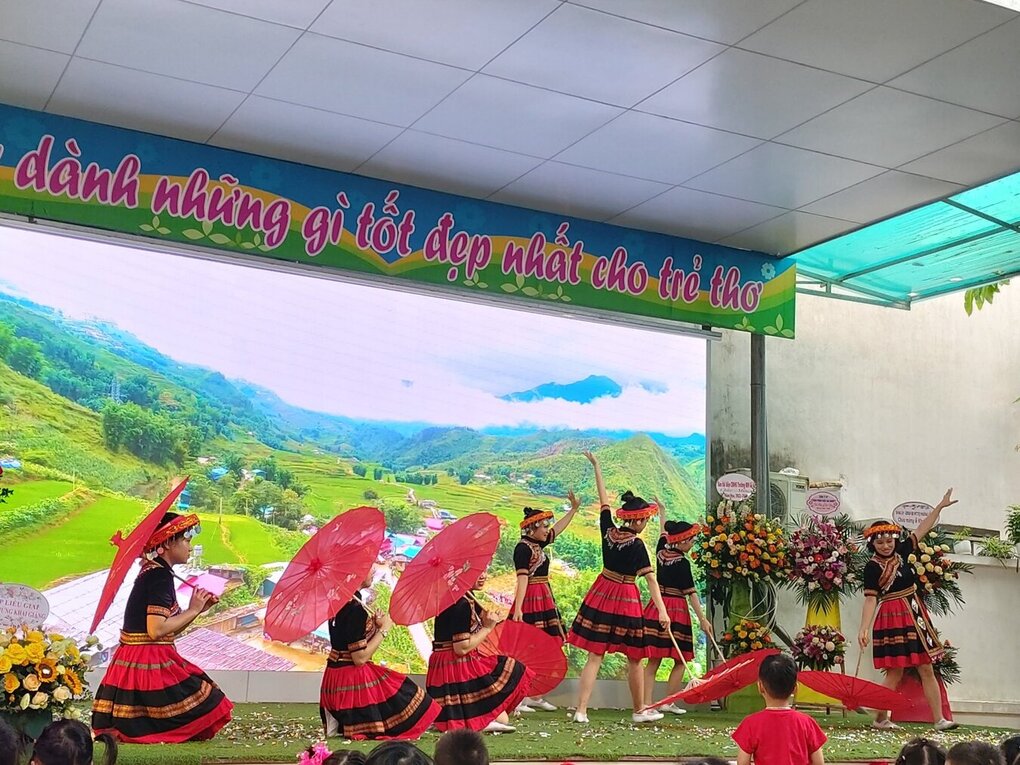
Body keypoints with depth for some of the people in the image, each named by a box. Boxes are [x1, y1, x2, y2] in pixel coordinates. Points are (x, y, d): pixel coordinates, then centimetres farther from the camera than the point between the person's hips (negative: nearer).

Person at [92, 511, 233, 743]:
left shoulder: (151, 572, 15)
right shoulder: (160, 575, -14)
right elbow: (156, 630, -22)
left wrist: (198, 609, 11)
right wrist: (192, 610, -11)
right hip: (150, 664, -10)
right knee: (204, 710, -6)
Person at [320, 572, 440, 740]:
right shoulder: (354, 608, -22)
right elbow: (360, 657, -21)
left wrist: (373, 624, 5)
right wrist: (383, 629, -12)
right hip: (351, 680, -9)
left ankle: (340, 724, 11)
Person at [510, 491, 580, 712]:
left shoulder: (538, 545, 13)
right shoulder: (523, 548, -13)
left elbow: (558, 529, 27)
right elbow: (522, 578, -22)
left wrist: (574, 508, 29)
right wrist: (518, 608, -27)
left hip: (544, 598, 10)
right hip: (530, 599, -9)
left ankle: (534, 696, 17)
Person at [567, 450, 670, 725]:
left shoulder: (608, 530, -3)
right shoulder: (636, 545, -17)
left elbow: (603, 500, 10)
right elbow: (651, 579, -22)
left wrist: (596, 466, 21)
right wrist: (661, 610, -25)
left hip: (602, 593, 5)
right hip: (625, 599, -5)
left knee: (595, 656, 3)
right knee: (634, 658, 12)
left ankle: (581, 710, -4)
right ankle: (639, 711, 24)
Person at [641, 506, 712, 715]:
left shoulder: (661, 552, 6)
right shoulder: (682, 563, -12)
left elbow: (663, 531, 26)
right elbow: (691, 593, -14)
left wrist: (662, 511, 43)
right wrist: (702, 619, -12)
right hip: (676, 610, -7)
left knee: (653, 660, 5)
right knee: (680, 660, 5)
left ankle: (647, 703, 1)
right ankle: (668, 703, 3)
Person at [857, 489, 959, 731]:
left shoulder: (901, 553, 7)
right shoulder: (872, 567, -9)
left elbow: (922, 530, 13)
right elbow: (870, 599, -15)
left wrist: (940, 506, 12)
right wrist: (864, 629, -23)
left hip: (914, 615, 6)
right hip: (892, 618, -6)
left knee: (926, 669, 4)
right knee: (896, 671, -6)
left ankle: (939, 719, 6)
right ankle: (880, 719, 4)